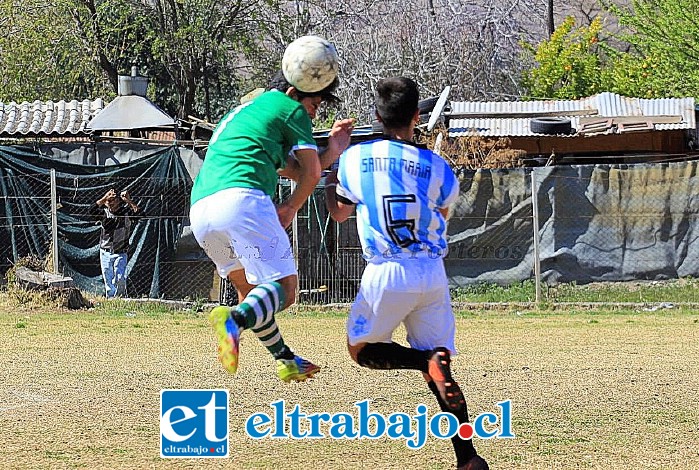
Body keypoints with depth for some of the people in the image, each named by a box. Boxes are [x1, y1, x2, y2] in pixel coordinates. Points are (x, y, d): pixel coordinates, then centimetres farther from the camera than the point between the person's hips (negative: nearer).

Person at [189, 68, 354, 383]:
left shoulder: (240, 112, 37)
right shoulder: (290, 108, 14)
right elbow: (311, 173, 14)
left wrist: (332, 150, 33)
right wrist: (290, 209, 28)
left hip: (199, 209, 8)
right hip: (242, 198, -8)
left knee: (249, 287, 24)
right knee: (284, 286, -12)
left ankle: (286, 360, 22)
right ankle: (235, 320, -39)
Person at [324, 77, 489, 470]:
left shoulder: (355, 158, 0)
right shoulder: (436, 166, 0)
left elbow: (339, 212, 17)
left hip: (385, 275, -2)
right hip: (432, 275, 2)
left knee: (362, 349, 16)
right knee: (440, 371, 10)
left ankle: (428, 361, -14)